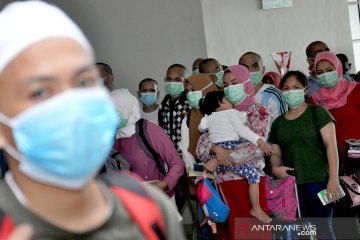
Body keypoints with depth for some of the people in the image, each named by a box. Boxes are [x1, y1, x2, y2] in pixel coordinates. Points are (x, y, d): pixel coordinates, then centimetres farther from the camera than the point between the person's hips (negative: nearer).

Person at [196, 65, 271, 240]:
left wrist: (217, 160, -14)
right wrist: (216, 148, -17)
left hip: (250, 180, -4)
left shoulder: (259, 112, 2)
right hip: (225, 182, 4)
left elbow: (255, 145, -12)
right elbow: (203, 142, 7)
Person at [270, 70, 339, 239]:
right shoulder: (278, 122, 15)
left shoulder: (317, 112, 1)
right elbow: (276, 153, 16)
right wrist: (275, 168, -7)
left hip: (317, 180, -5)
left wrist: (333, 178, -16)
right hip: (291, 184, 5)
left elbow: (331, 145, -7)